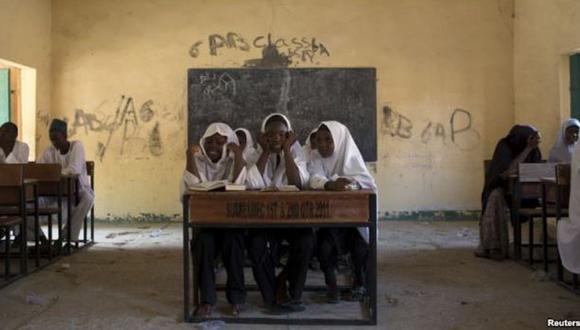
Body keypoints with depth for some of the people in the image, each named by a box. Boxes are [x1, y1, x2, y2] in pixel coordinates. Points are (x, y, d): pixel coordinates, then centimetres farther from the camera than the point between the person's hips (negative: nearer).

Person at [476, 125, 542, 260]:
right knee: (496, 197, -35)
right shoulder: (504, 146, -16)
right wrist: (527, 149, -27)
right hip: (501, 188, -4)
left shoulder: (534, 149, -3)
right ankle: (493, 247, -32)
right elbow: (507, 172, -28)